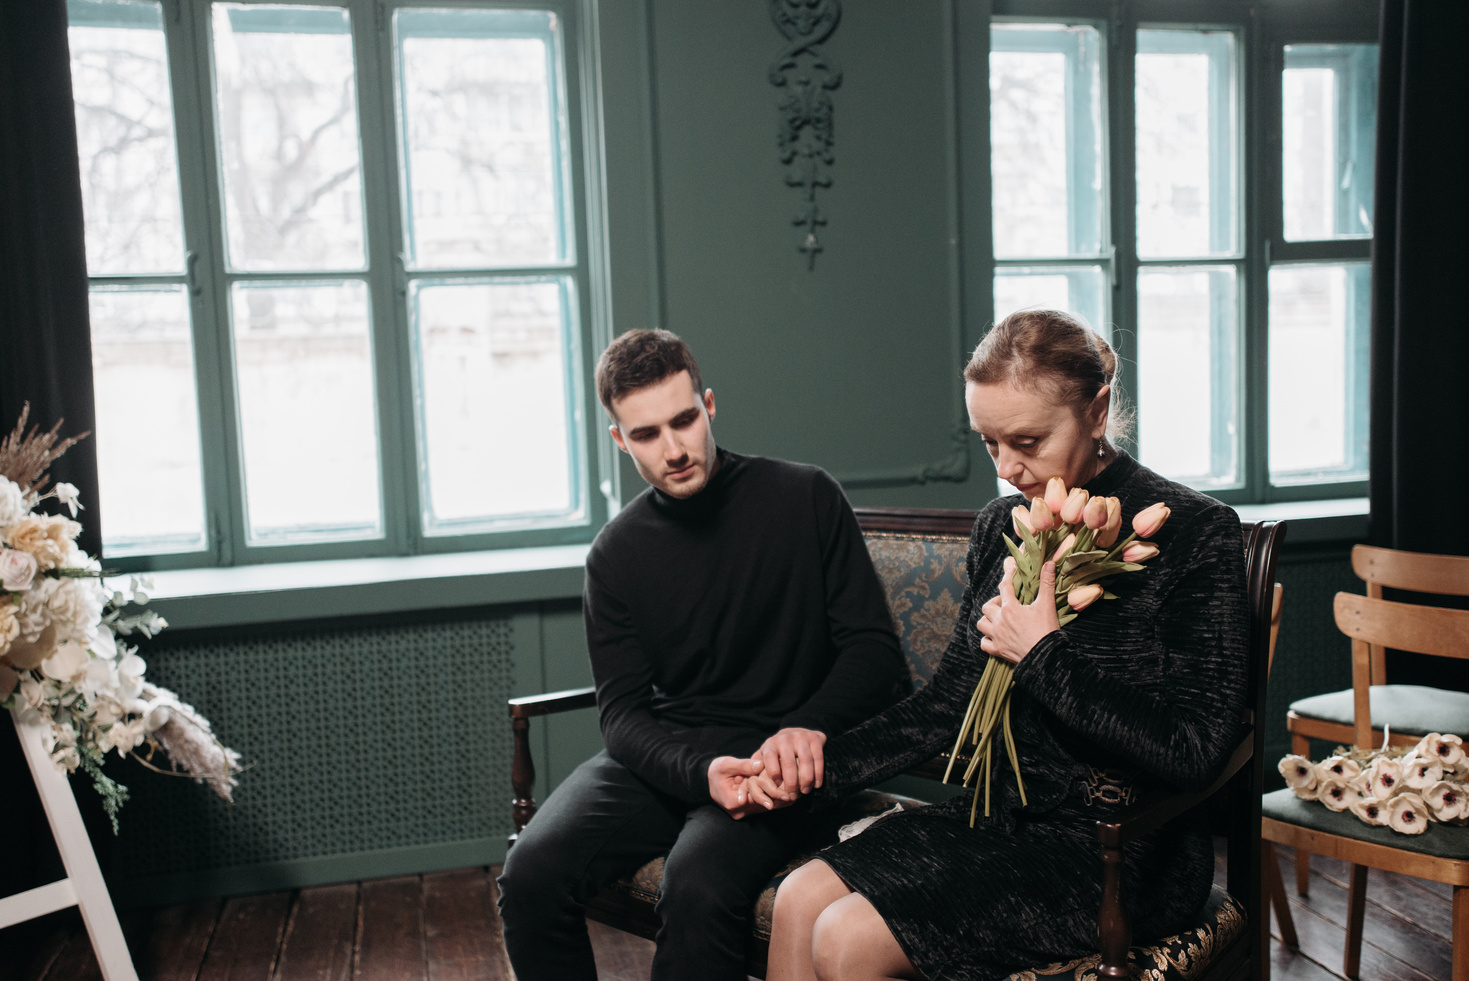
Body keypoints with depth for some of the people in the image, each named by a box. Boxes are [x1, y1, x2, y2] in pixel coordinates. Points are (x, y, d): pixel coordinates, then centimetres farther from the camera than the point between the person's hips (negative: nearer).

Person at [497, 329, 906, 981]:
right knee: (532, 872, -21)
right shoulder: (616, 553, 5)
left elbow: (875, 649, -3)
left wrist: (807, 728, -22)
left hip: (777, 763, -3)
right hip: (667, 757, 3)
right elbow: (622, 712, 0)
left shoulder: (804, 498, -2)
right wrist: (701, 772, -22)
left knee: (699, 886, -32)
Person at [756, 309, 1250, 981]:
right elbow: (947, 704, 11)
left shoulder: (1195, 531, -12)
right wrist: (819, 766, -2)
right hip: (999, 817, 6)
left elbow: (1194, 751, -19)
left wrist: (1042, 656, -16)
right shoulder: (1001, 528, 7)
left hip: (1118, 852, -6)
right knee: (798, 902, -11)